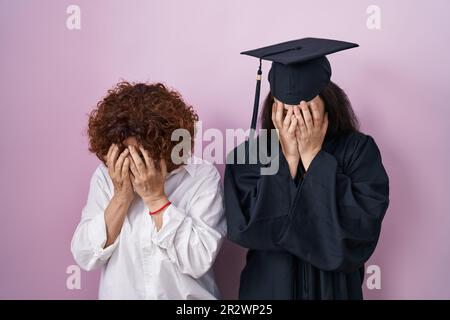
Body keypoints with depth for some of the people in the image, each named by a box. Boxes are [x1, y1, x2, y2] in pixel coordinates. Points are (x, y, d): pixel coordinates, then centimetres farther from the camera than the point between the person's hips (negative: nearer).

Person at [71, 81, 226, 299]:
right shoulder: (105, 176, -2)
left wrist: (156, 197, -17)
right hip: (118, 293, 2)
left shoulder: (203, 176, -9)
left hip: (185, 294, -1)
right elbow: (84, 257, -5)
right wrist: (122, 197, -14)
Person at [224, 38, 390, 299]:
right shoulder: (247, 156, -11)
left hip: (335, 287, 0)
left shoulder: (358, 150, -12)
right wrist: (287, 158, -23)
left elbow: (364, 225, -23)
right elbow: (247, 229, -20)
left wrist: (313, 156, -22)